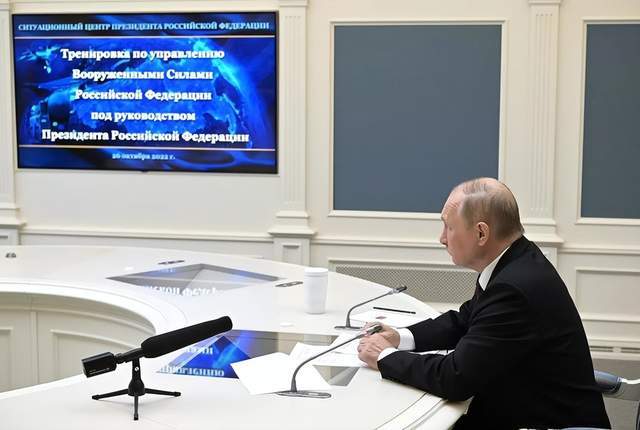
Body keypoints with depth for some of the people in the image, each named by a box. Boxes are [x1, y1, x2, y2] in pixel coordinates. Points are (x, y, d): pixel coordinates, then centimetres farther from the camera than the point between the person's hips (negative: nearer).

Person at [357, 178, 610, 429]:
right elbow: (464, 321, 14)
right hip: (517, 408, 8)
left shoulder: (516, 288, -27)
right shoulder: (512, 263, 0)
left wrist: (386, 357, -12)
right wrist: (401, 338, 1)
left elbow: (455, 378, -25)